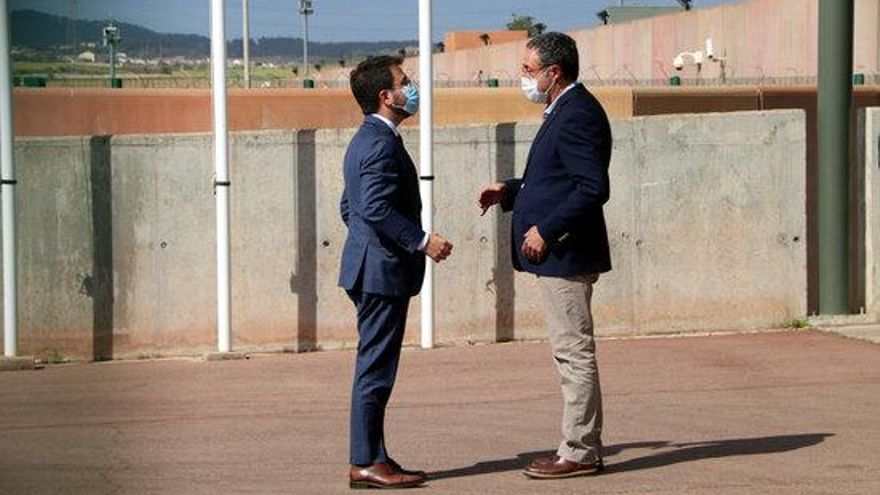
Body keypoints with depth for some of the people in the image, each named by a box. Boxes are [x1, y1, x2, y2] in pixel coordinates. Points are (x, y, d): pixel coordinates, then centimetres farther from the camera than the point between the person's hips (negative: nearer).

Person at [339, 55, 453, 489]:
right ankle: (366, 463, -3)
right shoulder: (383, 144, -17)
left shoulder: (363, 141, 16)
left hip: (369, 268, 11)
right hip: (383, 271, -11)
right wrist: (422, 241, -21)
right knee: (375, 369, -6)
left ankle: (372, 457, 18)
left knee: (374, 368, 13)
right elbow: (378, 209, -25)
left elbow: (349, 207, 22)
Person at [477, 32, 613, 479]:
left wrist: (546, 230, -21)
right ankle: (583, 446, 20)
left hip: (566, 253, -11)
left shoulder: (578, 115, -17)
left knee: (573, 352, -5)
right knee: (571, 352, 14)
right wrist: (510, 191, 15)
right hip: (560, 253, 11)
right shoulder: (566, 111, 17)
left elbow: (593, 187, -23)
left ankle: (579, 452, 0)